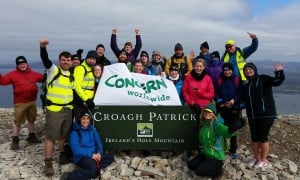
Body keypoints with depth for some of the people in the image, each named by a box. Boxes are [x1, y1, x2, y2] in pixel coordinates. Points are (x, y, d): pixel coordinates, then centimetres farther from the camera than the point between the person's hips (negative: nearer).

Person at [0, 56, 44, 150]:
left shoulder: (33, 74, 6)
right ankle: (15, 141, 12)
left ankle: (31, 137, 32)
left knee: (31, 120, 17)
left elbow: (44, 78, 14)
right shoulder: (13, 74, -4)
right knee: (17, 122, 1)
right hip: (20, 103, -4)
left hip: (32, 101, 4)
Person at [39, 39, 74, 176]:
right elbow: (45, 60, -24)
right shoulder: (53, 70, -5)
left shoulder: (72, 75, 11)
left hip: (68, 110, 5)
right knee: (51, 137, -2)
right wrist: (43, 47, -41)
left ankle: (63, 157, 32)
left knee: (64, 136, 16)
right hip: (54, 110, -5)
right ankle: (48, 163, 7)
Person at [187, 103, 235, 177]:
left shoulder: (216, 124, -22)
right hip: (205, 154, 8)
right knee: (190, 165, 5)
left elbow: (227, 132, -40)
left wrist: (232, 129, -62)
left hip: (216, 157, -8)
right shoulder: (203, 123, 0)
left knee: (199, 171, -12)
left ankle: (218, 169, 9)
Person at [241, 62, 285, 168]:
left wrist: (279, 73, -35)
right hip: (252, 116, 6)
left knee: (263, 137, -2)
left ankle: (263, 160, 14)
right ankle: (256, 158, 28)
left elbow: (277, 82, -18)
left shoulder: (263, 79, -1)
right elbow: (244, 101, 15)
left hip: (266, 114, -6)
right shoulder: (246, 86, 17)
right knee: (254, 138, 10)